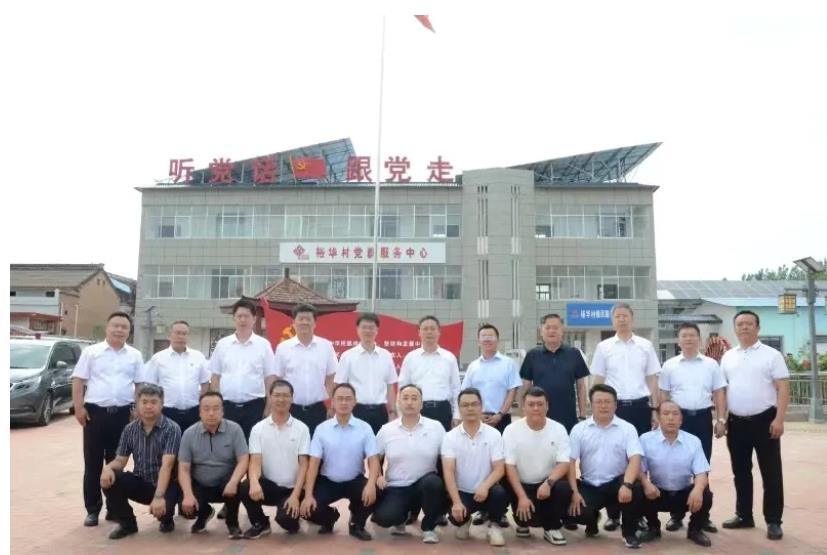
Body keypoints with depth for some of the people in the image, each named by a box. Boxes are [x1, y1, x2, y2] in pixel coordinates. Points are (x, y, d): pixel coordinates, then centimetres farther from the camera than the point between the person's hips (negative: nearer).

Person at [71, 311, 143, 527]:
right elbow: (78, 381, 1)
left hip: (122, 413, 1)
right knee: (92, 462, 4)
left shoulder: (135, 355, 8)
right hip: (95, 412, -1)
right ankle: (92, 509, 13)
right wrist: (78, 407, -7)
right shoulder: (91, 352, 3)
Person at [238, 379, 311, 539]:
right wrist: (254, 482, -32)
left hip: (291, 488, -1)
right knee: (245, 488, -29)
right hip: (269, 485, 1)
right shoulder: (258, 428, -1)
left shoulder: (302, 428, -3)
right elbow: (255, 462, -10)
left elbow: (303, 465, -5)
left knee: (285, 518, -28)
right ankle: (260, 524, 0)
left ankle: (292, 520, 13)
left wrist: (295, 495, -17)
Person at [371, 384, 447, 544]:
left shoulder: (436, 427, -1)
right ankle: (403, 515, 14)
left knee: (434, 482, -35)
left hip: (426, 484, 0)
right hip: (396, 487, 0)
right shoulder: (386, 430, 2)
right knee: (383, 517, -27)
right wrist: (377, 476, -7)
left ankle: (428, 527, -7)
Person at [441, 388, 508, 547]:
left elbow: (499, 469, -10)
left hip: (485, 492, 0)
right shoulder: (450, 437, -5)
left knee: (500, 493, -33)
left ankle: (493, 526, 1)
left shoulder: (494, 434, -4)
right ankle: (464, 522, 11)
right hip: (462, 492, 0)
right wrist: (456, 502, -26)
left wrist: (485, 486, -31)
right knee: (456, 515, -30)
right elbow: (448, 472, -13)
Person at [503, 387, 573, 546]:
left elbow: (564, 464, -12)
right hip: (522, 485, -1)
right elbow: (509, 466, -12)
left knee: (564, 488, -29)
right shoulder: (511, 430, -9)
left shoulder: (558, 429, -6)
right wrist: (522, 496, -22)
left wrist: (548, 482, -30)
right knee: (525, 512, -26)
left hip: (548, 483, 1)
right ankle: (523, 523, 14)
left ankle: (552, 528, -3)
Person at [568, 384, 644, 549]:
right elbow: (570, 462, -3)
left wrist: (627, 484, -32)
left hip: (616, 483, 0)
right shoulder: (579, 429, 1)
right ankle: (592, 521, 16)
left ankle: (629, 533, -5)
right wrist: (574, 491, -14)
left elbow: (635, 459, -14)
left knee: (636, 488, -32)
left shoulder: (627, 428, -2)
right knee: (579, 513, -26)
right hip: (589, 485, 1)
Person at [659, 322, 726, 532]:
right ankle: (677, 514, 12)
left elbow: (719, 393, 5)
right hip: (678, 418, 0)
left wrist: (721, 420, -2)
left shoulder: (711, 365, 5)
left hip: (702, 417, 1)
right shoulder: (669, 365, 4)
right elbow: (663, 395, 6)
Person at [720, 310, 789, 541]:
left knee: (771, 473, 2)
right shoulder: (728, 357, 10)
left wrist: (779, 419, -14)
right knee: (741, 472, 12)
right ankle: (744, 515, 23)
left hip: (764, 420, -4)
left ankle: (773, 521, 10)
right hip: (736, 422, 4)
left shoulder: (771, 355, -3)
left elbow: (783, 388, -8)